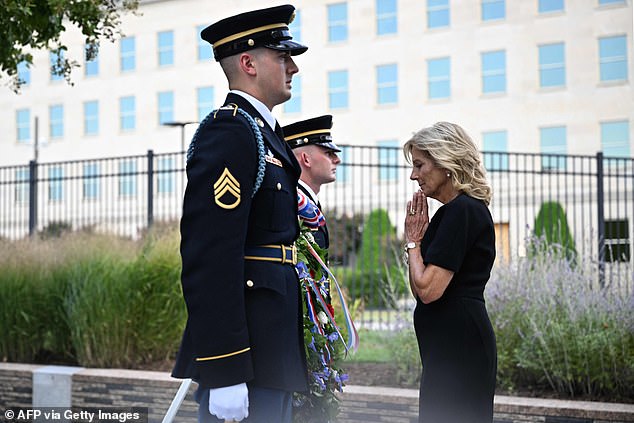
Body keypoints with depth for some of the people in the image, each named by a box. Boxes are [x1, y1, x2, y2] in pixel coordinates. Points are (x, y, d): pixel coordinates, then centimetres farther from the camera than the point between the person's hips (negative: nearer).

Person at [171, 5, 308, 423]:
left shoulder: (262, 132, 19)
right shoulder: (228, 131, -13)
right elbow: (208, 259, -21)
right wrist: (225, 372, -25)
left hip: (271, 351, 10)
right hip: (243, 356, -10)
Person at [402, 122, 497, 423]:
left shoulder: (462, 210, -14)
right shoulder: (458, 209, 17)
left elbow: (428, 289, -20)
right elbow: (421, 290, 18)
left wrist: (413, 241, -6)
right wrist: (418, 237, 9)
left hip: (458, 347, -10)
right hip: (451, 345, 10)